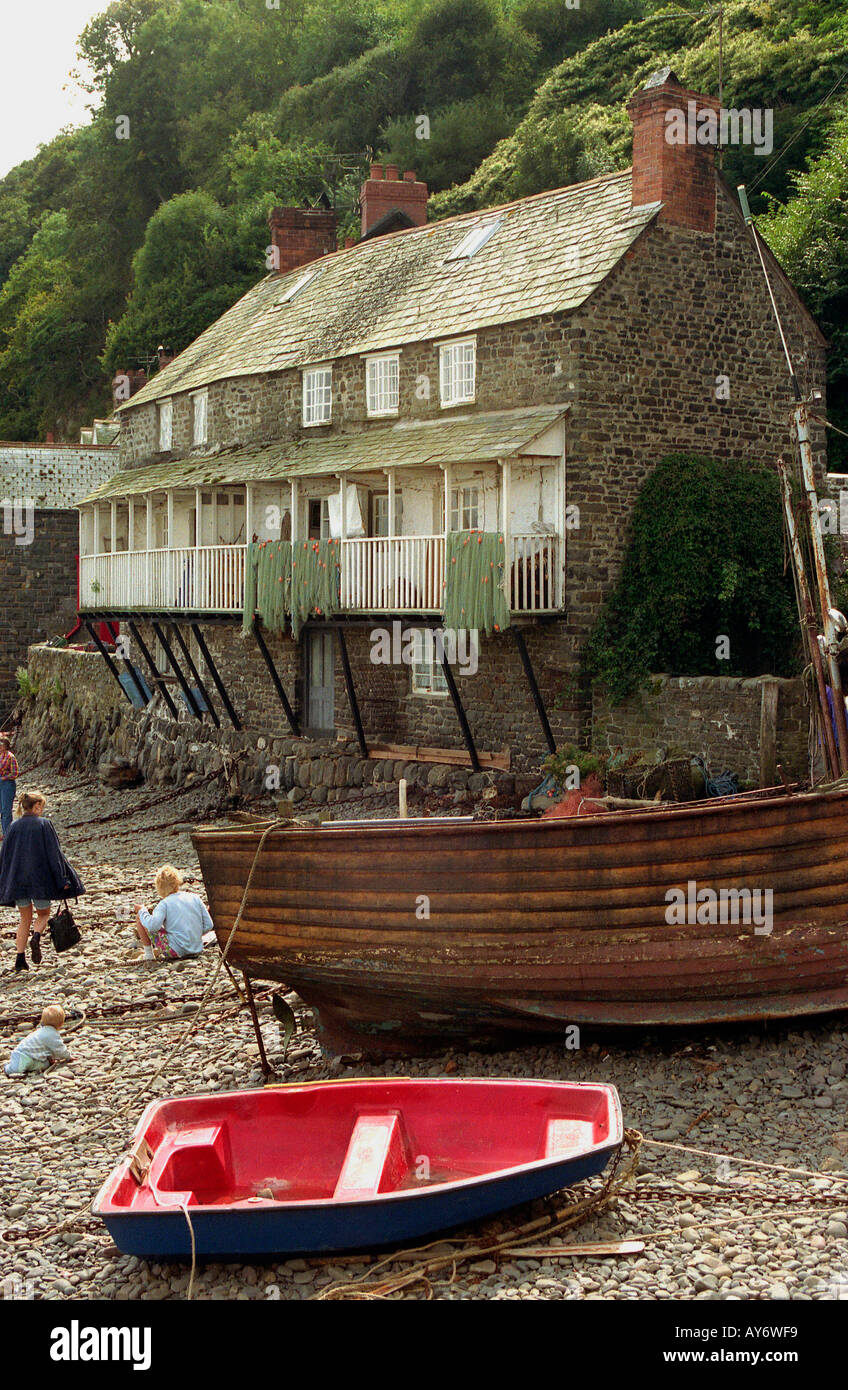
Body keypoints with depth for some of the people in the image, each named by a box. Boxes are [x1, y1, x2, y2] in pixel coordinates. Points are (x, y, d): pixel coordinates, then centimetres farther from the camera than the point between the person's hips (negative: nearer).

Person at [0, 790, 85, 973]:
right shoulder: (43, 824, -7)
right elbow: (54, 853, -8)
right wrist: (62, 879, -5)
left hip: (17, 880, 3)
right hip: (39, 879, -3)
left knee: (25, 918, 16)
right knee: (43, 913, 17)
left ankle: (20, 958, 6)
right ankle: (36, 937, -13)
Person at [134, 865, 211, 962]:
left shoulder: (164, 904, -10)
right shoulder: (195, 898, 4)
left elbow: (152, 926, -23)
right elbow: (208, 925, 4)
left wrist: (142, 910, -5)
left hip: (176, 950, -6)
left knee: (140, 918, 6)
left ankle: (148, 954, 14)